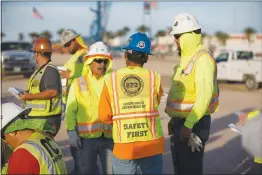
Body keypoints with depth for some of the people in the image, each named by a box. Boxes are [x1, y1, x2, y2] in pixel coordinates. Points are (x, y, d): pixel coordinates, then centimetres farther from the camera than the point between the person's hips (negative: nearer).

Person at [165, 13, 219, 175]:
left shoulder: (202, 58, -17)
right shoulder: (187, 57, 13)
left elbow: (204, 94, -26)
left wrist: (189, 124, -27)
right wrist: (175, 119, 19)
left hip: (194, 125, -10)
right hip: (181, 121, 10)